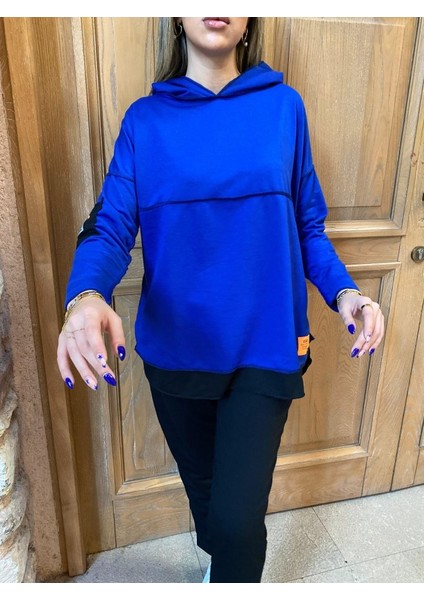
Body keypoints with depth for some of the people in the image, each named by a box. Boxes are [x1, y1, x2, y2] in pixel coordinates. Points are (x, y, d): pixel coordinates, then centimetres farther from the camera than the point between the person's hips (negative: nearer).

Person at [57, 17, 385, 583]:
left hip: (265, 345, -1)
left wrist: (343, 291, -14)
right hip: (176, 347, 2)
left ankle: (232, 571, 35)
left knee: (236, 515, -2)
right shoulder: (145, 118, 1)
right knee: (203, 488, 22)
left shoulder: (283, 106, 0)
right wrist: (85, 297, -29)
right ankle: (225, 562, 56)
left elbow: (308, 224, 3)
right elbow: (110, 226, -8)